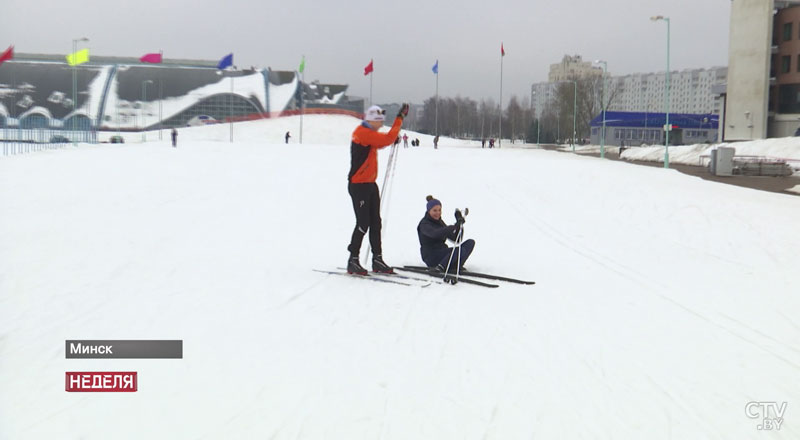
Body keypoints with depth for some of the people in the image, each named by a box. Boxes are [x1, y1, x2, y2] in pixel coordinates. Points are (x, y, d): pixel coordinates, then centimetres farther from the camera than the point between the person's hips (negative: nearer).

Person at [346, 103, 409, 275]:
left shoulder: (369, 134, 14)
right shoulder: (362, 133, -16)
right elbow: (387, 139, -22)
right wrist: (400, 117, -18)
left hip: (370, 185, 10)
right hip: (359, 186, -10)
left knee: (375, 223, 10)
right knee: (363, 223, -7)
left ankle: (377, 260, 16)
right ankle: (353, 261, 2)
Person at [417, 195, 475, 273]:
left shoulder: (440, 222, 16)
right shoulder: (424, 224, -9)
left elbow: (455, 238, 13)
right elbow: (435, 234, -33)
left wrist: (459, 224, -4)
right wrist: (455, 226, -42)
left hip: (442, 254, 8)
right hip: (431, 257, -8)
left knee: (470, 242, -5)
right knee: (460, 249, -28)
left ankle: (456, 266, -21)